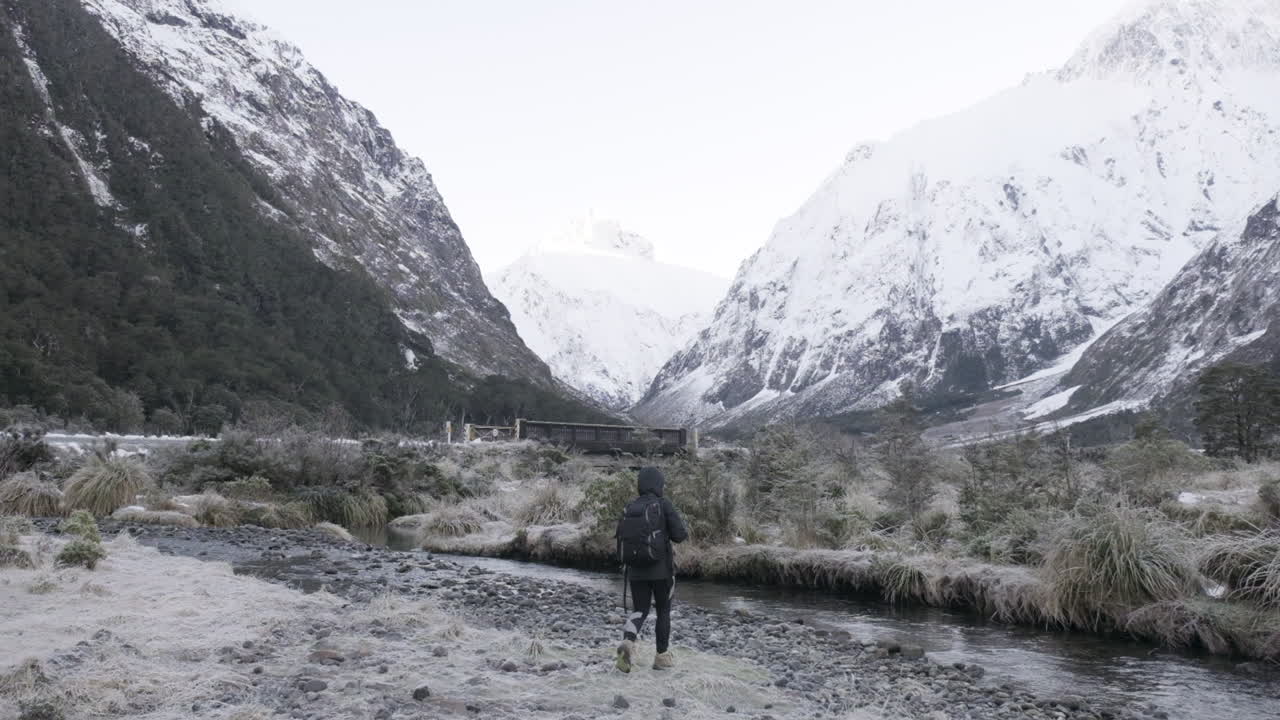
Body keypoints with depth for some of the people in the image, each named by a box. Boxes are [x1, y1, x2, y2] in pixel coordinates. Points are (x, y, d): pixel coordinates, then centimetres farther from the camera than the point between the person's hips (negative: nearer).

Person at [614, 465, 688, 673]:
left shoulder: (629, 508, 4)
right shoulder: (664, 505, -8)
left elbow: (621, 540, 5)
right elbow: (679, 535, -11)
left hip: (635, 570, 3)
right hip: (661, 568, -3)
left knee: (639, 611, 12)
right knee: (663, 611, 14)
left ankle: (628, 642, -16)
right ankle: (662, 656, 19)